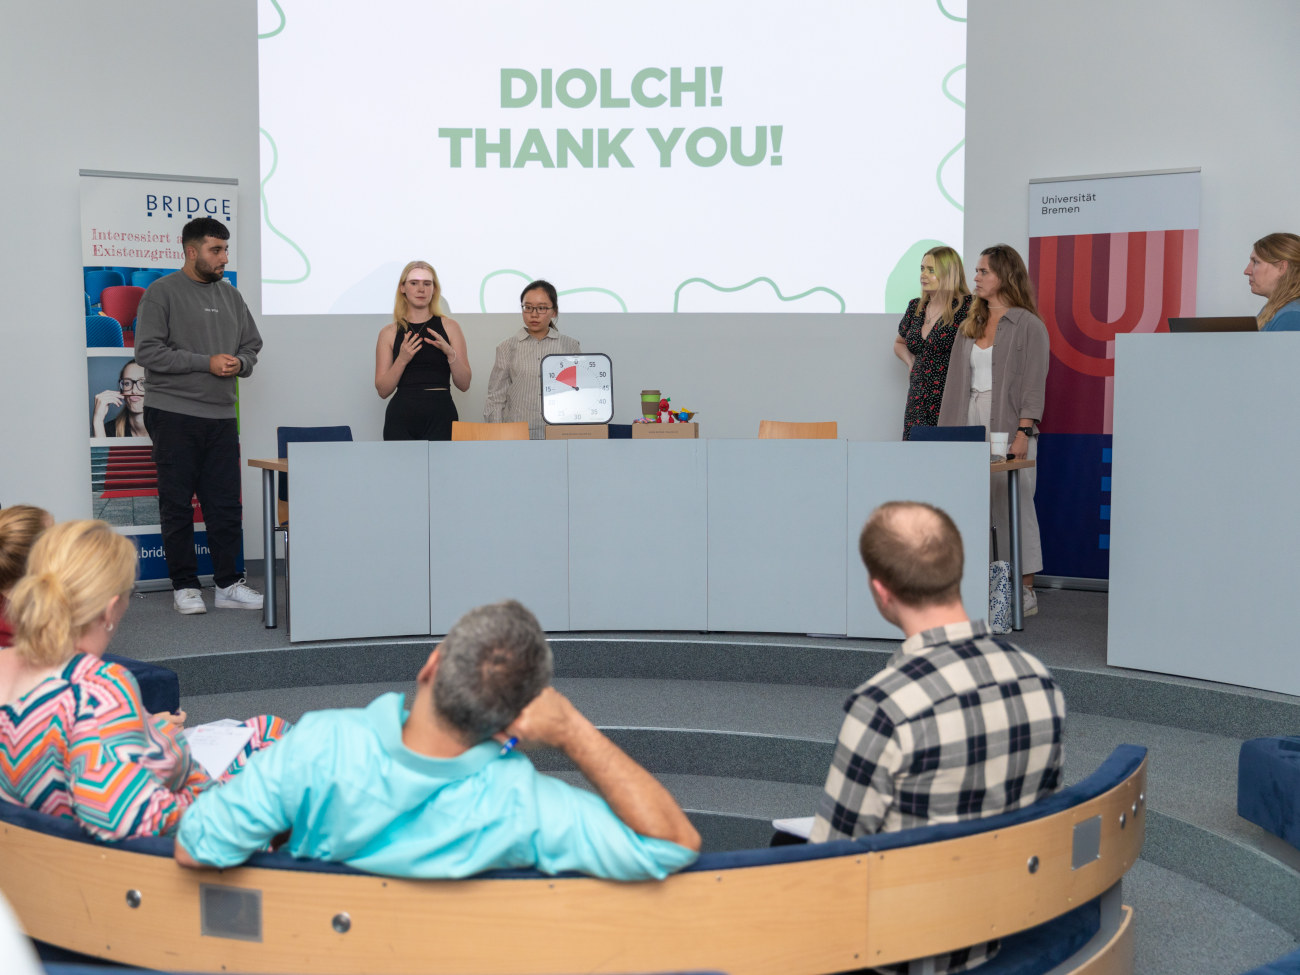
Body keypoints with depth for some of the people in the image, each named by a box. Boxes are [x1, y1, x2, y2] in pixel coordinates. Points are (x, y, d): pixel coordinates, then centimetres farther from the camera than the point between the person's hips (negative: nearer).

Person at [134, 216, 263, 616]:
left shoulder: (230, 296, 14)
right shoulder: (162, 292, -4)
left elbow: (252, 345, 18)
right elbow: (148, 350, -12)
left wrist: (240, 363, -5)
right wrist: (207, 362, -16)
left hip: (221, 417, 5)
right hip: (174, 415, -5)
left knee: (226, 505, 5)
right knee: (177, 504, 3)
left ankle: (228, 584, 12)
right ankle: (184, 586, 11)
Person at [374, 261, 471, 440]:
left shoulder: (449, 327, 9)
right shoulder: (389, 332, 9)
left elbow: (464, 384, 4)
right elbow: (382, 390, 3)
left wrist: (450, 353, -12)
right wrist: (402, 360, -12)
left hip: (441, 416, 0)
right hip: (401, 418, 0)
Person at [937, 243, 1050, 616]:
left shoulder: (1029, 326, -2)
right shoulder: (970, 327, 17)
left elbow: (1034, 383, -8)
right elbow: (955, 382, 15)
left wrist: (1023, 432, -17)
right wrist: (947, 432, 8)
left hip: (1009, 431, -6)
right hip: (970, 426, 6)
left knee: (1014, 506, -2)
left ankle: (1025, 591, 6)